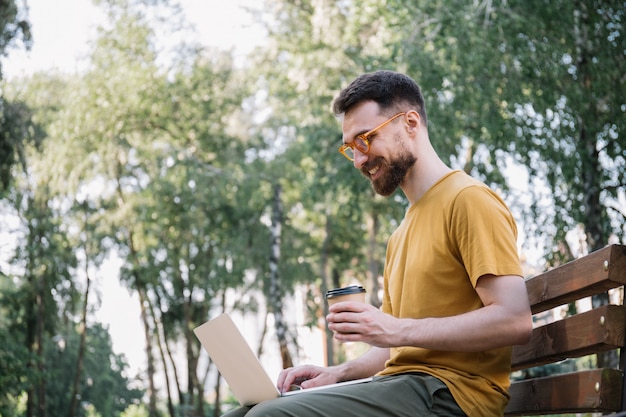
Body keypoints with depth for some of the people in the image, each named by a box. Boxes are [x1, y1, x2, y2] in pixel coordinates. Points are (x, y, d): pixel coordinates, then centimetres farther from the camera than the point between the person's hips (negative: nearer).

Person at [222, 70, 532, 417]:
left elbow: (514, 320, -17)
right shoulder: (403, 232, 24)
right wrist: (338, 373, 7)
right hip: (399, 383, 9)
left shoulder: (468, 200, -6)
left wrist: (400, 330, -19)